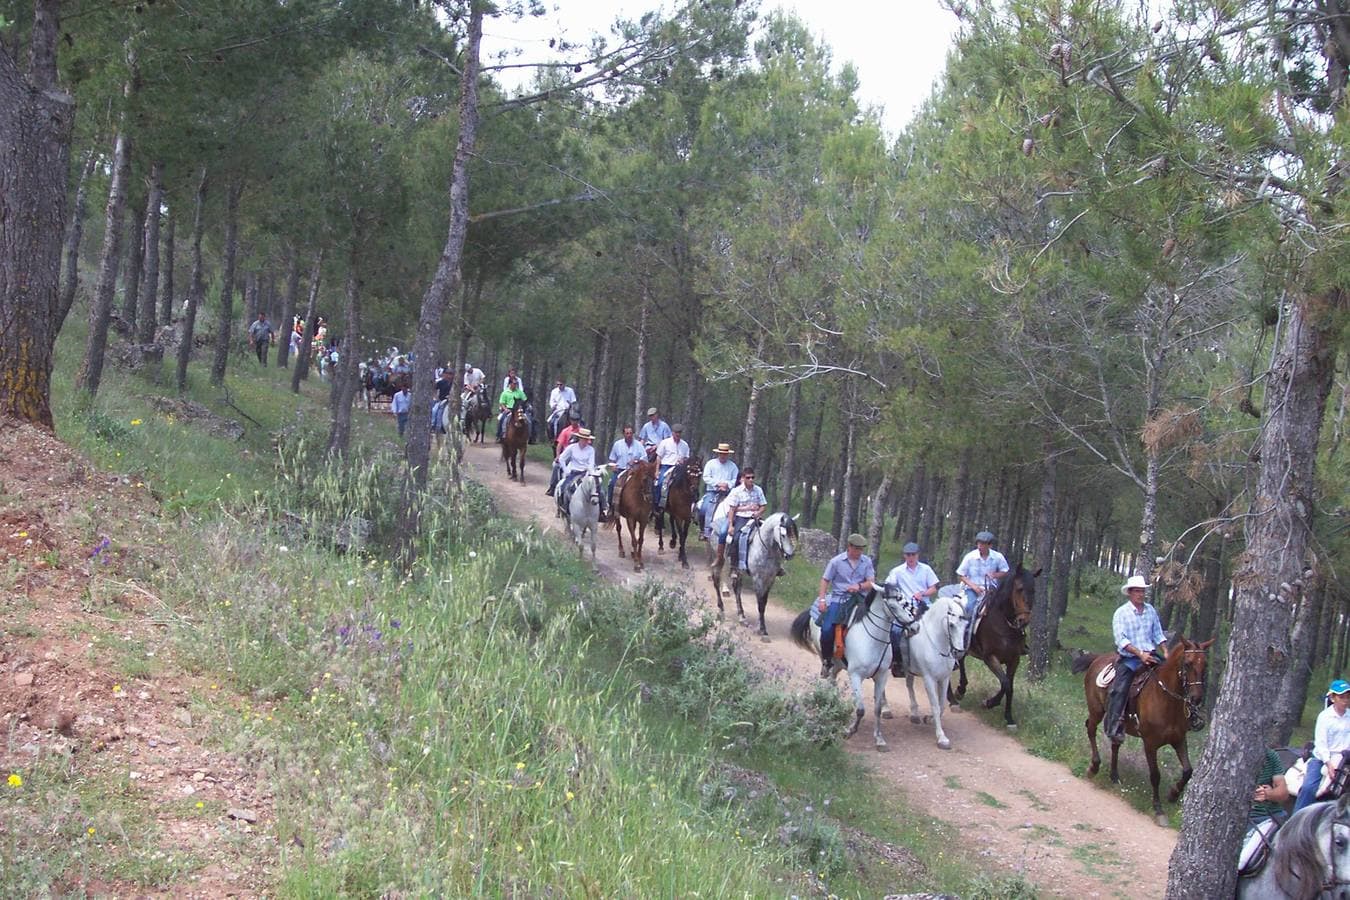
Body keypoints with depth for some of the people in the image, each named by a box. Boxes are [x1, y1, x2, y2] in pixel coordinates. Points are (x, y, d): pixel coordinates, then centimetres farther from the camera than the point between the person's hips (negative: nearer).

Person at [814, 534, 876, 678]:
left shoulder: (867, 562, 7)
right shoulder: (836, 561, 1)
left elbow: (871, 582, 3)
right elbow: (825, 580, 4)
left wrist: (859, 586, -18)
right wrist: (822, 599, -7)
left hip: (859, 599, 2)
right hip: (838, 599, -2)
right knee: (827, 630, -17)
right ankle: (826, 661, 4)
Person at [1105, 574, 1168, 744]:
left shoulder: (1150, 610, 12)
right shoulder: (1121, 613, -4)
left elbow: (1158, 635, 17)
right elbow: (1121, 639, -13)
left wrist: (1166, 653, 1)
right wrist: (1140, 654, -23)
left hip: (1151, 655, 5)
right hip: (1129, 659, -5)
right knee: (1119, 690, -20)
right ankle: (1114, 728, -18)